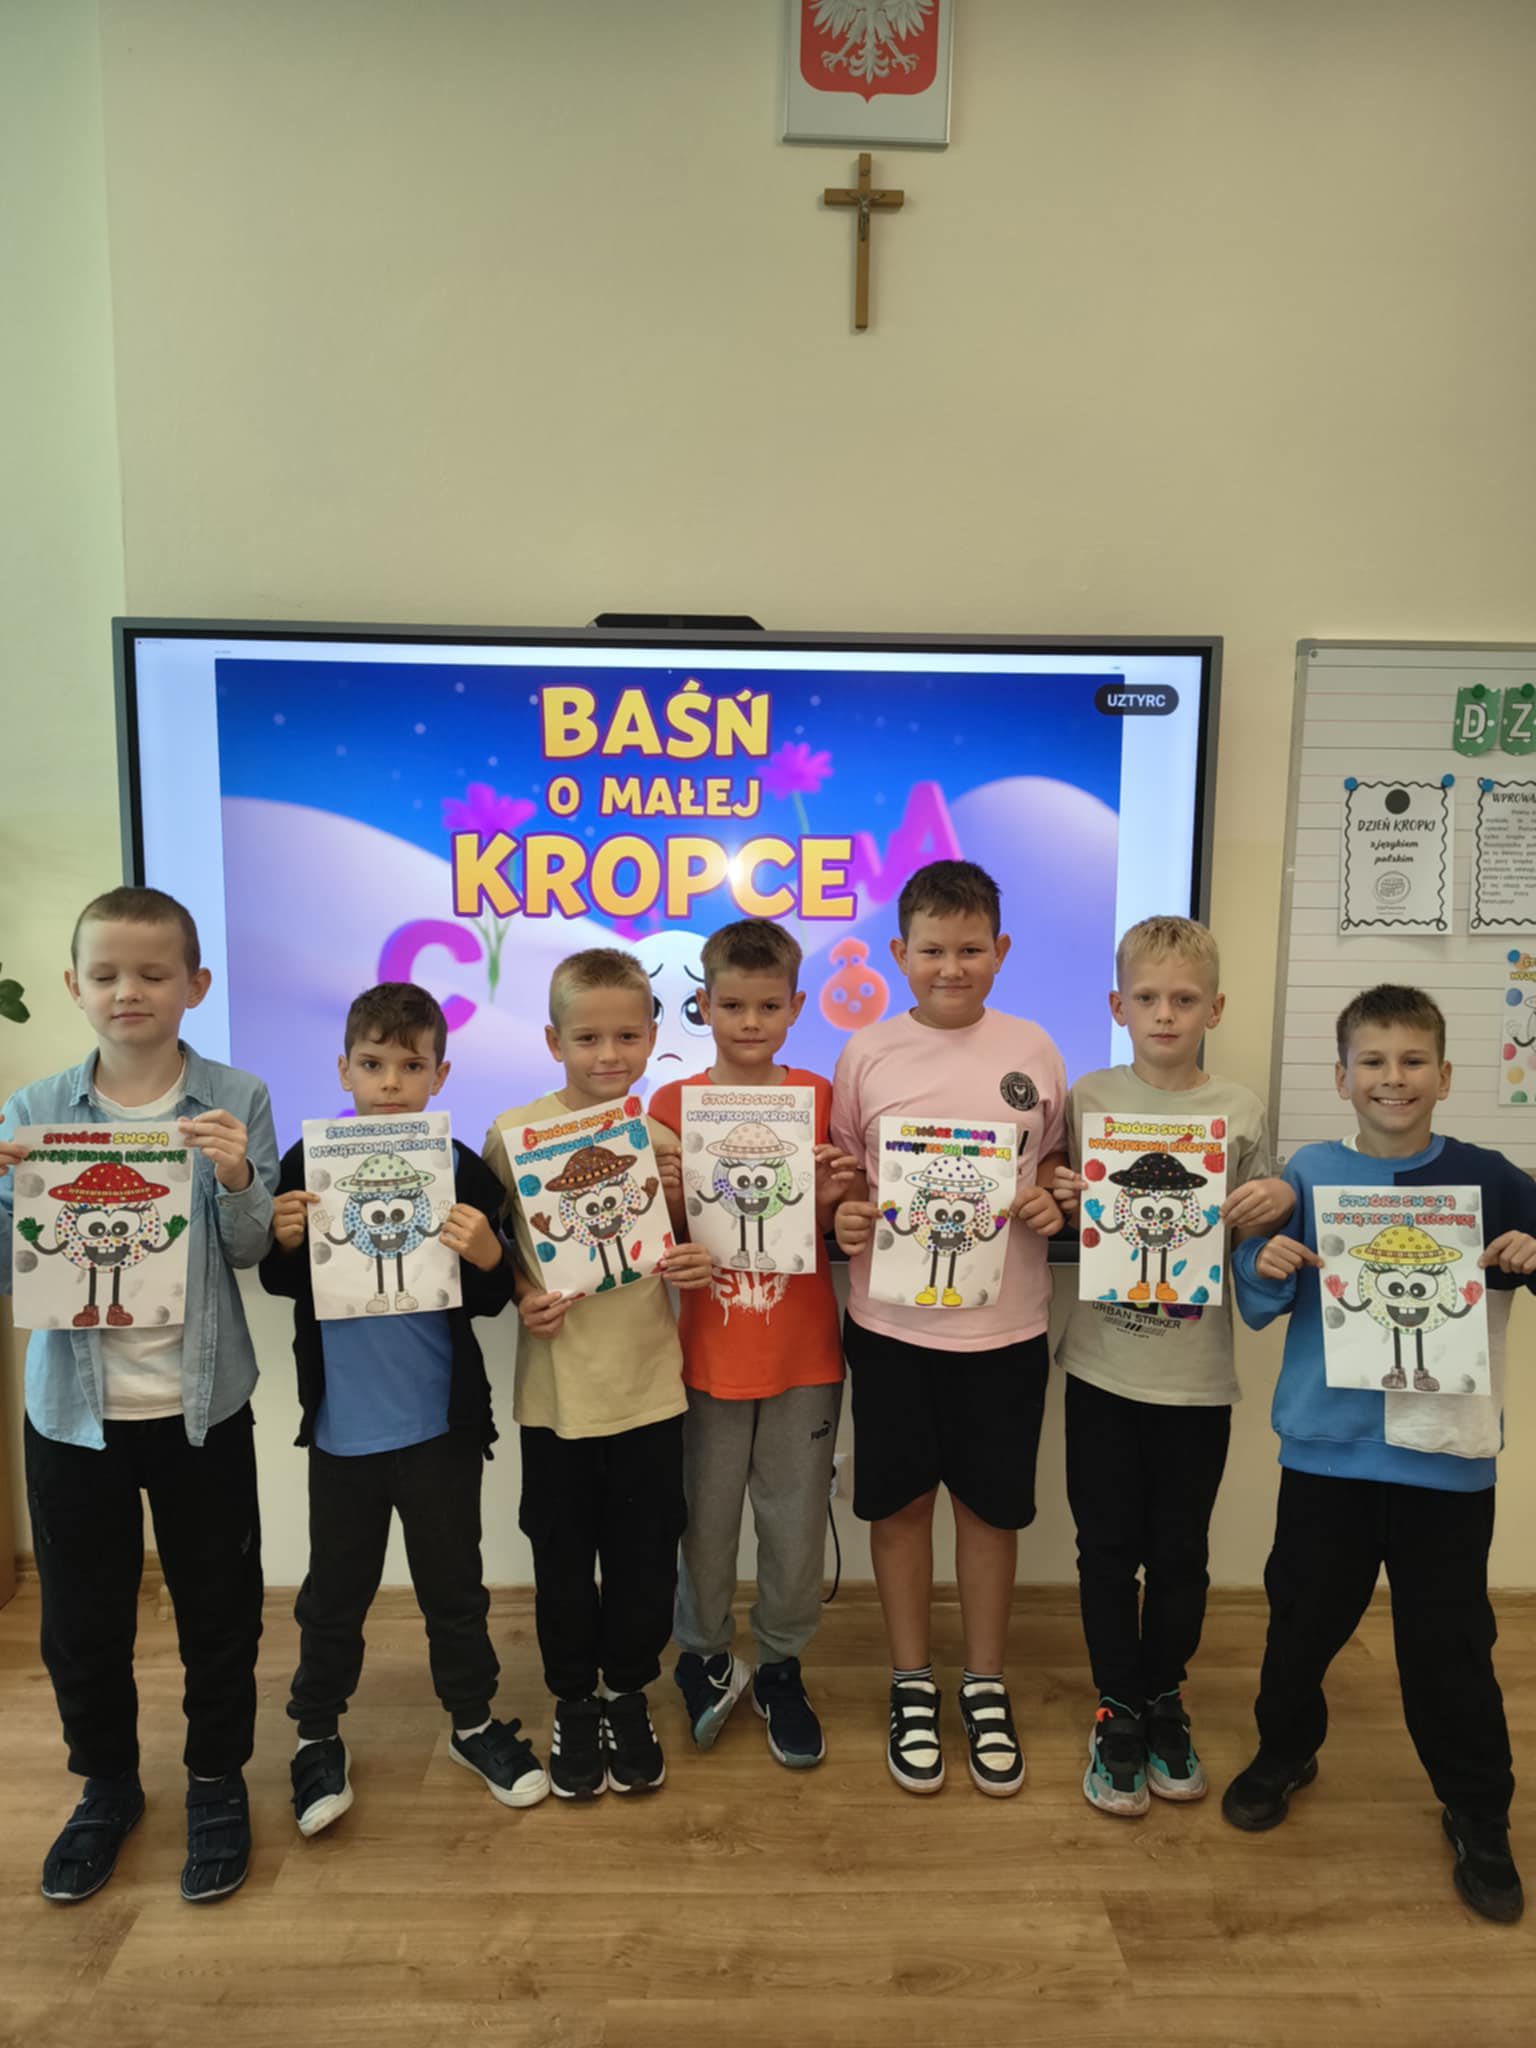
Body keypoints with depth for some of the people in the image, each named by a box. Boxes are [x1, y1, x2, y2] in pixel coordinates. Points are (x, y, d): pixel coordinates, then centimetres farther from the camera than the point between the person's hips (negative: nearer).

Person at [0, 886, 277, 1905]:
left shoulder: (236, 1101, -8)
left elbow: (250, 1253, -9)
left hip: (201, 1403, -1)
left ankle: (218, 1783, 36)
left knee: (218, 1609, 12)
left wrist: (237, 1181, -28)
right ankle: (107, 1785, 42)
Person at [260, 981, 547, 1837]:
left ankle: (474, 1719, 37)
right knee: (335, 1587, 16)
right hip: (341, 1422, 1)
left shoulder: (465, 1172, -9)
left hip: (440, 1419, 0)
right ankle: (318, 1734, 38)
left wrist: (488, 1258, -25)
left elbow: (492, 1300, -4)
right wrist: (286, 1243, -16)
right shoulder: (306, 1164, -6)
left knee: (453, 1580, 16)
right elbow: (284, 1286, 5)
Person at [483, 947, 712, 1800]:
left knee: (644, 1559, 13)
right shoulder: (513, 1133, -8)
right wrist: (521, 1296, -15)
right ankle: (574, 1705, 36)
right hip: (556, 1387, -1)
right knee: (563, 1561, 14)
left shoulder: (664, 1138, -2)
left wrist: (679, 1205, -13)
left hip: (648, 1385, 1)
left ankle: (629, 1699, 37)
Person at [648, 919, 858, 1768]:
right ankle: (704, 1657, 37)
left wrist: (831, 1199, -17)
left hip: (804, 1353, 1)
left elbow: (834, 1234, 4)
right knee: (704, 1516, 12)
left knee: (796, 1520, 11)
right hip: (709, 1350, 0)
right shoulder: (674, 1102, -3)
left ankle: (781, 1668, 34)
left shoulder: (818, 1097, -1)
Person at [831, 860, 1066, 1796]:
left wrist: (1052, 1203, -9)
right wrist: (844, 1215, -13)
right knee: (900, 1502, 12)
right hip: (891, 1320, 0)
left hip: (1005, 1322, 1)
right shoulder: (867, 1053, -2)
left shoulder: (1032, 1050, 0)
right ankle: (913, 1686, 34)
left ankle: (986, 1688, 36)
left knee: (991, 1505, 14)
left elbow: (1055, 1160, 11)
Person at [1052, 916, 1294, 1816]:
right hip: (1103, 1367, 0)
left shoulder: (1241, 1109, -2)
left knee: (1180, 1551, 14)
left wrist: (1282, 1200, -14)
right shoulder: (1088, 1098, -3)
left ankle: (1166, 1701, 37)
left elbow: (1263, 1230, 7)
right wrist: (1060, 1200, -17)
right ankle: (1118, 1713, 30)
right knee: (1108, 1548, 10)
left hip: (1198, 1375, 1)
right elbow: (1062, 1222, 5)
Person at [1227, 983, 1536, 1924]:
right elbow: (1263, 1308, 3)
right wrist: (1265, 1266, -17)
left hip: (1447, 1456, -1)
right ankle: (1285, 1752, 41)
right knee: (1304, 1616, 16)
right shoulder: (1311, 1174, -2)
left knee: (1450, 1643, 10)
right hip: (1328, 1448, 1)